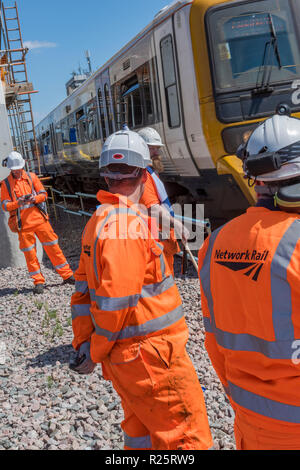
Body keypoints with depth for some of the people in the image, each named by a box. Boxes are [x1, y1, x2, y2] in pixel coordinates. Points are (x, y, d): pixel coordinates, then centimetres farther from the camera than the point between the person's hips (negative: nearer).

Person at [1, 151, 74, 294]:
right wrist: (17, 203, -19)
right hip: (23, 224, -1)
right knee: (29, 253, 1)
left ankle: (67, 275, 13)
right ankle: (38, 282, 12)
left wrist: (35, 198, -14)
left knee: (52, 246, 4)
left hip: (39, 219, 1)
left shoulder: (31, 177, 8)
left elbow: (43, 194, 7)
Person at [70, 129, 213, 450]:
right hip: (151, 356, -9)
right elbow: (115, 303, -22)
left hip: (123, 356, 9)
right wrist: (95, 354, -9)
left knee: (142, 431, 23)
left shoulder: (96, 223, 8)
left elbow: (83, 291, 9)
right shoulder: (130, 225, -21)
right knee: (187, 439, 3)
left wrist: (83, 343, 7)